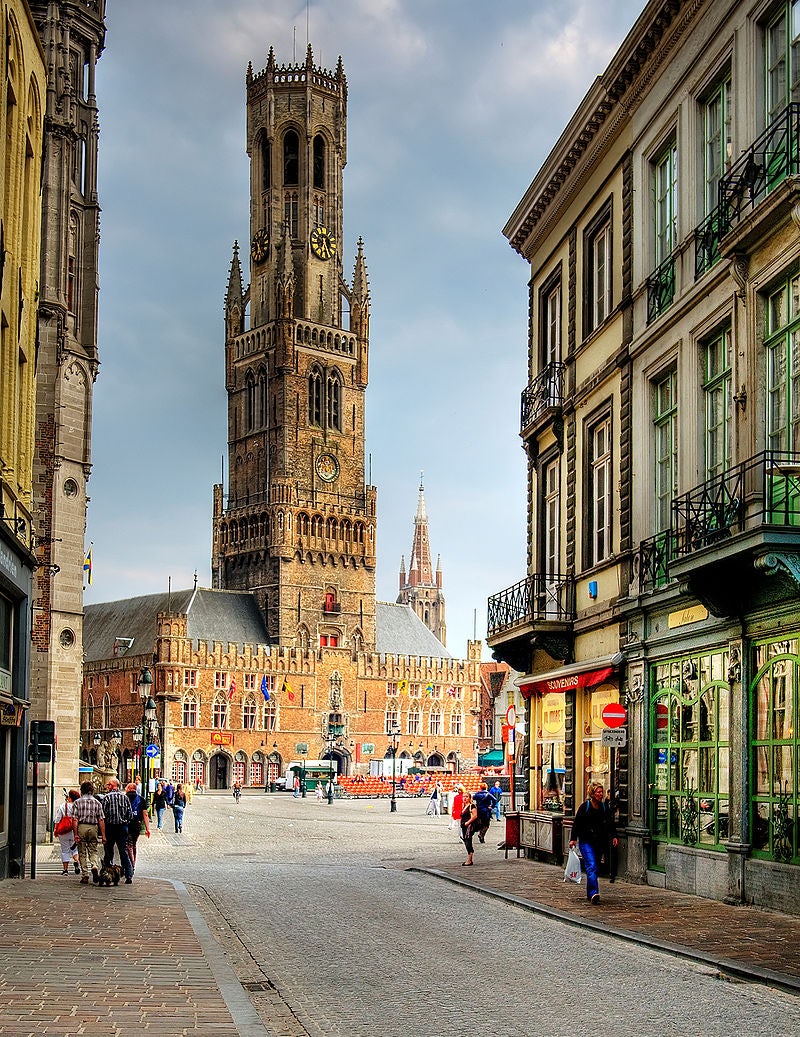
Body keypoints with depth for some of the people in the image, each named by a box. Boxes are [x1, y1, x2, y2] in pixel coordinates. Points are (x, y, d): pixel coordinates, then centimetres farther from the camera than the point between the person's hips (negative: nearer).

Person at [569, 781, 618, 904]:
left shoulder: (605, 807, 7)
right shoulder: (584, 807, -4)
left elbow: (611, 823, 12)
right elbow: (576, 823, -1)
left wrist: (614, 836, 1)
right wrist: (573, 839, -5)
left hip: (600, 842, 5)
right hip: (586, 841, -4)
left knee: (595, 867, 10)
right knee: (591, 866, -17)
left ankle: (590, 894, 21)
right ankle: (594, 893, -26)